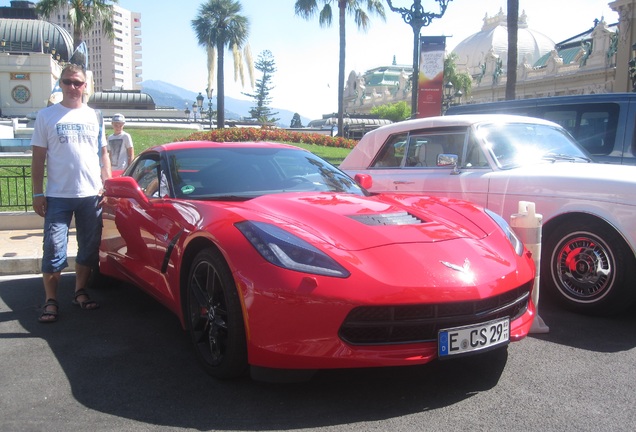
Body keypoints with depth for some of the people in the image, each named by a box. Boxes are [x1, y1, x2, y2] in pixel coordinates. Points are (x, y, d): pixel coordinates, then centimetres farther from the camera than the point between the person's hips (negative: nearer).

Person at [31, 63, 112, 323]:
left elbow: (103, 154, 15)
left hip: (91, 195, 3)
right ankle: (51, 301, 6)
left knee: (89, 248, 9)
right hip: (58, 196, -3)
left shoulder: (94, 116, 11)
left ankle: (80, 292, 23)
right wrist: (37, 194, -4)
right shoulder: (46, 116, 4)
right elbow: (38, 158, 3)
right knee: (54, 250, -4)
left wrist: (107, 185, 3)